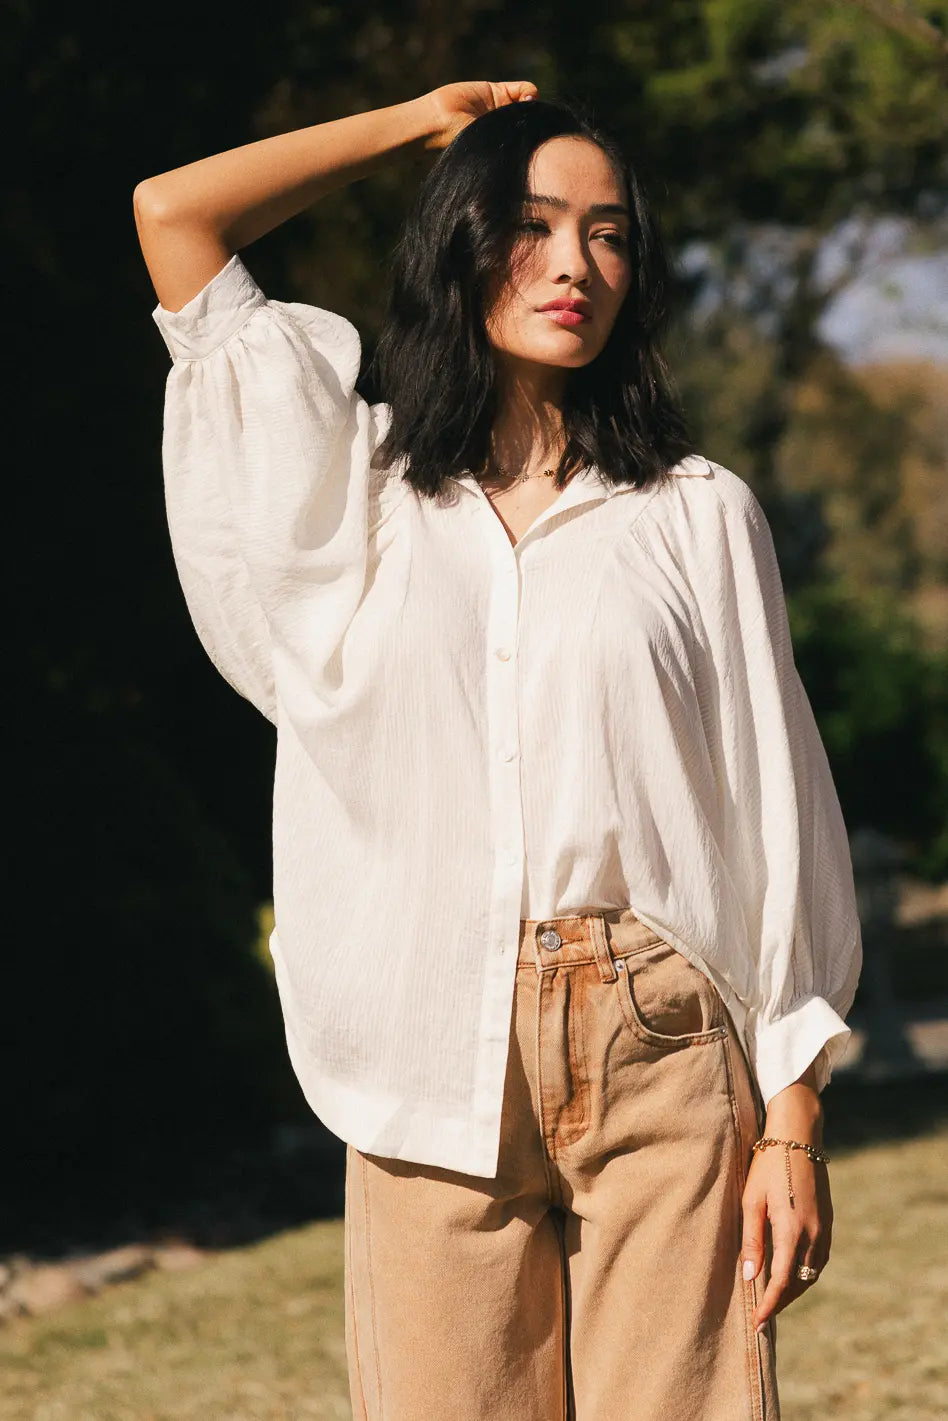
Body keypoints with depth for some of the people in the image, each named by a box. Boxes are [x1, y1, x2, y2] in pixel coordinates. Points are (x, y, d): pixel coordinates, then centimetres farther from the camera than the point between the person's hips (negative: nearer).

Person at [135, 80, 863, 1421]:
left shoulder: (696, 515, 7)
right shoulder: (361, 492, 12)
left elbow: (771, 812, 5)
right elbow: (172, 212, 8)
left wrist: (793, 1120, -1)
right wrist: (420, 123, 16)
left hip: (661, 1059, -1)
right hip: (436, 1069, 1)